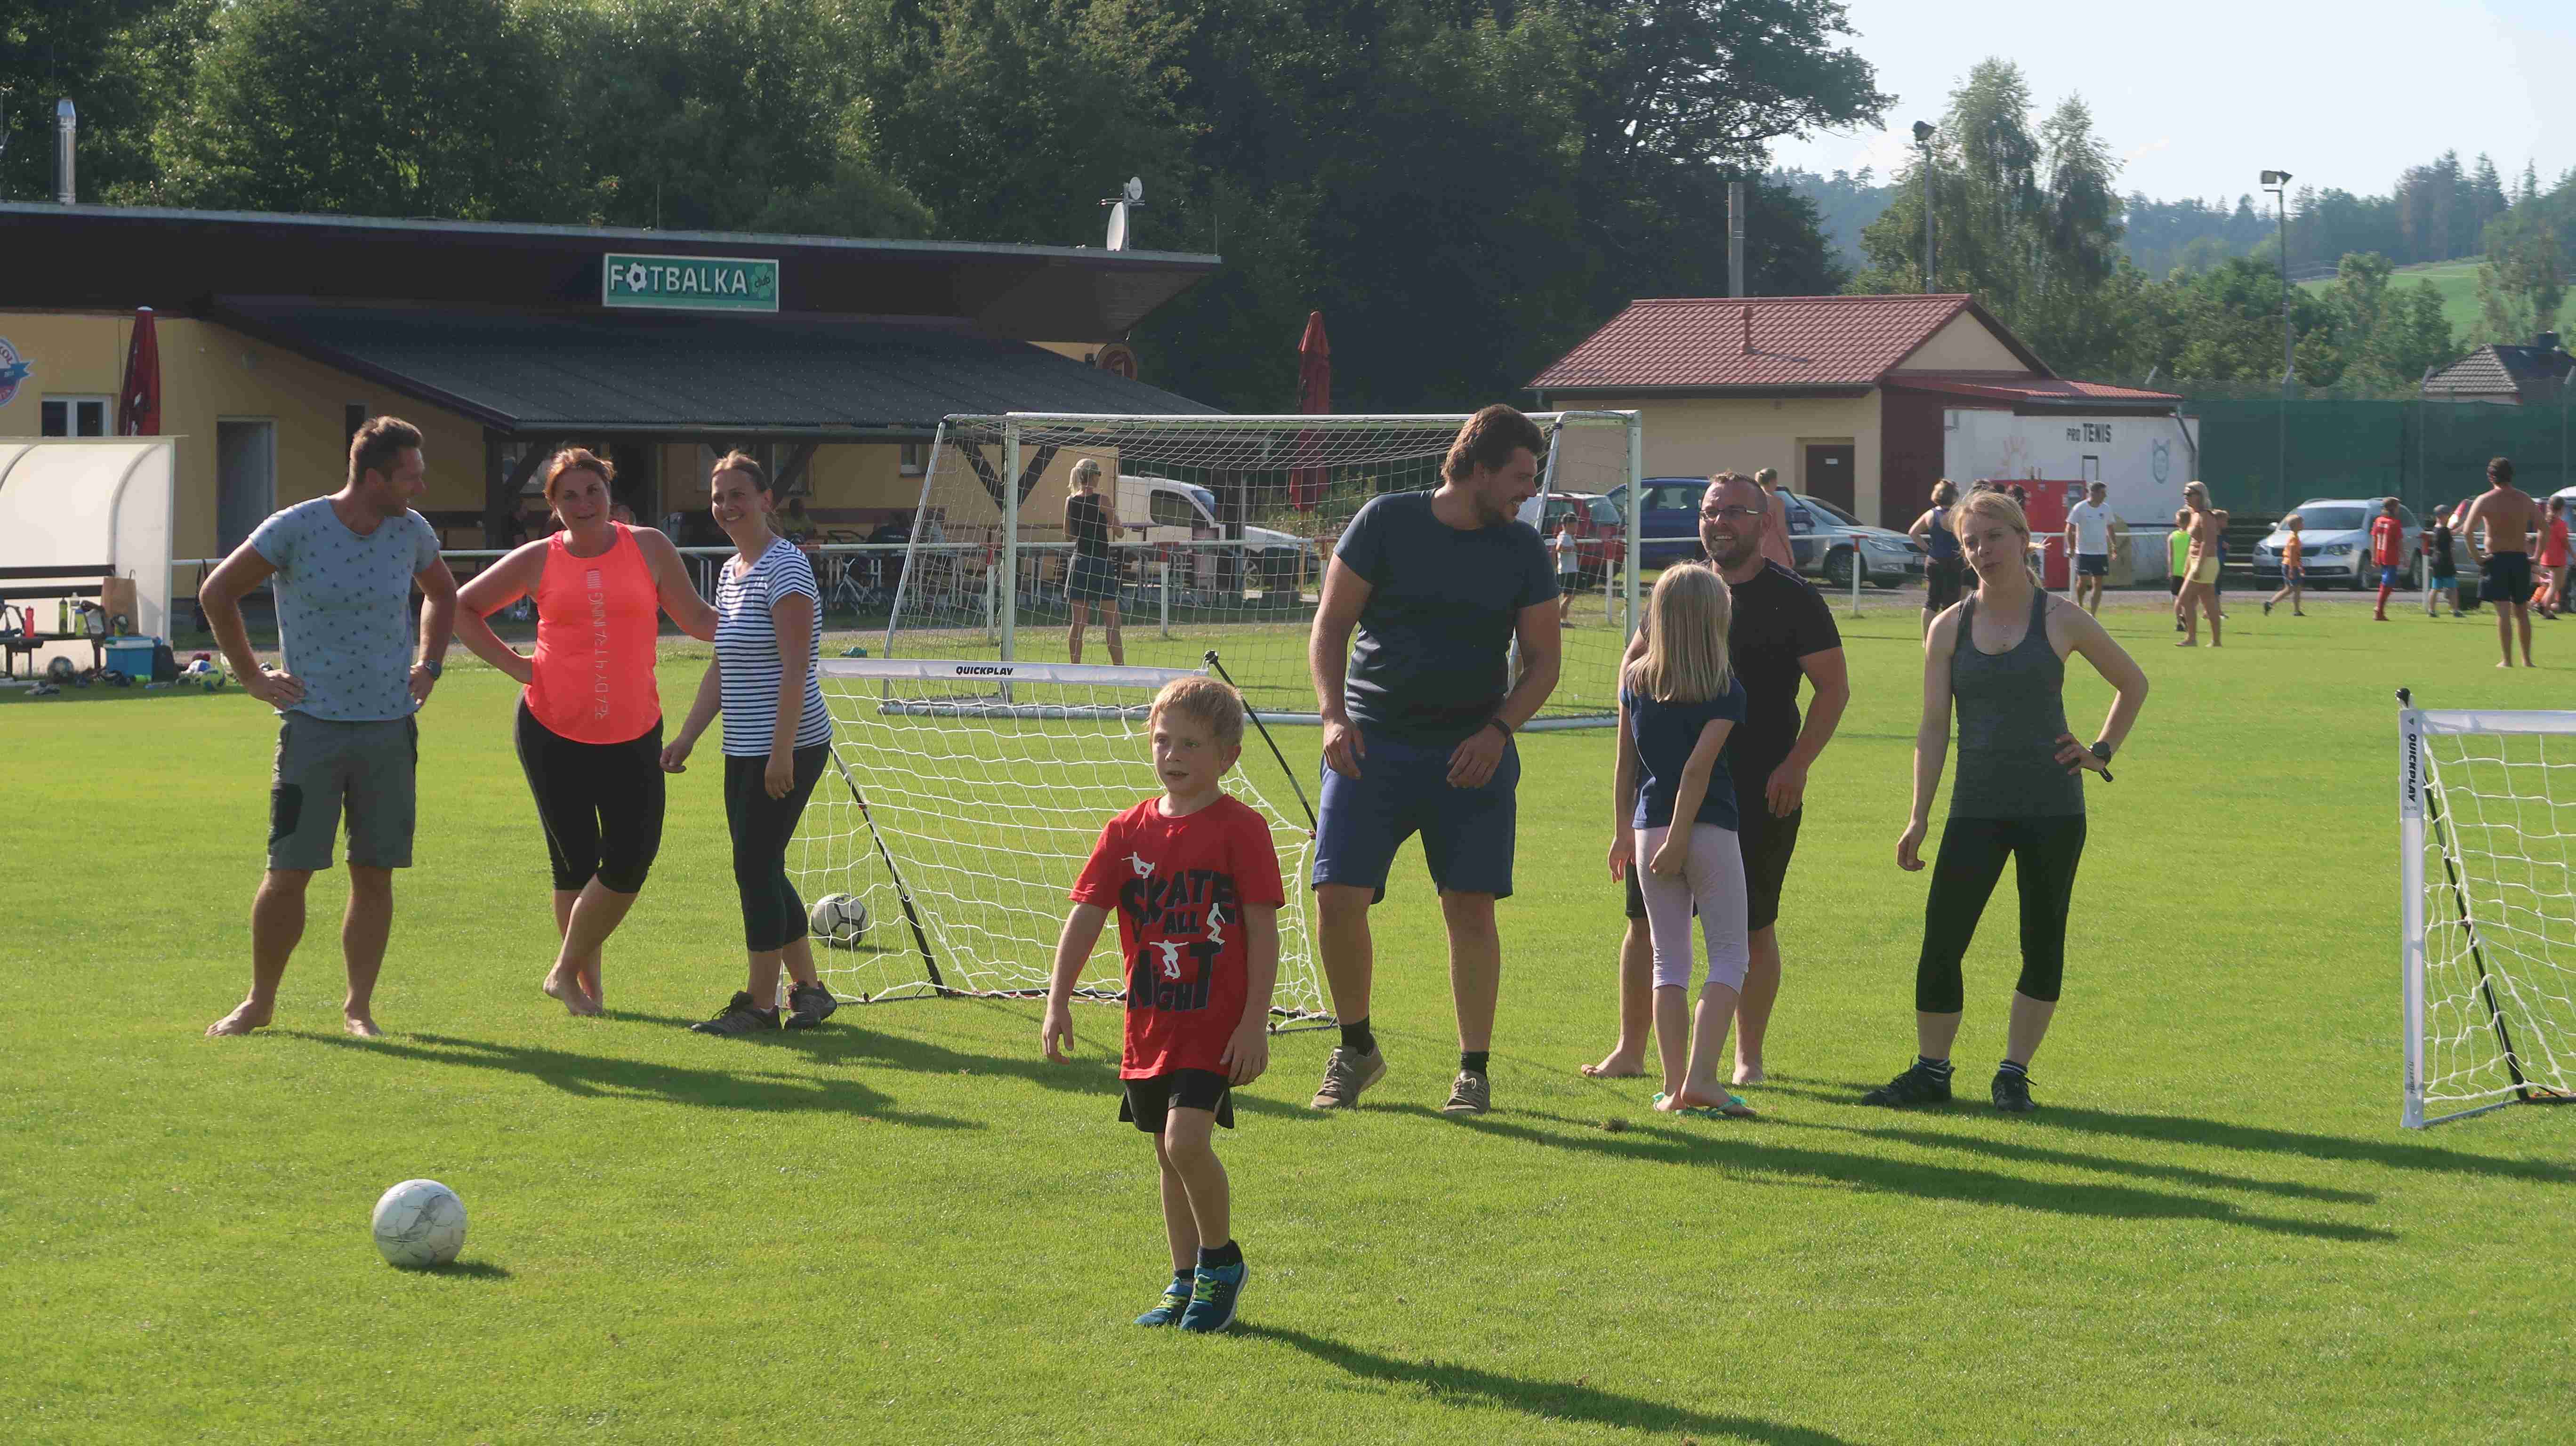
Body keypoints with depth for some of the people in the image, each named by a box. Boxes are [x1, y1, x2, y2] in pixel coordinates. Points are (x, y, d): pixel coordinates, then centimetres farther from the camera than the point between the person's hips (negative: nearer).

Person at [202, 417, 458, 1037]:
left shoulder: (412, 532, 4)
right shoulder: (295, 530, -9)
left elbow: (443, 594, 26)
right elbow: (217, 593, 0)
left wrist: (428, 666, 15)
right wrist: (252, 677, 0)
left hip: (391, 728, 3)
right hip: (313, 726, -3)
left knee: (375, 873, 3)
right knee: (288, 871, -2)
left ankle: (358, 1007, 11)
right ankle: (259, 1003, 12)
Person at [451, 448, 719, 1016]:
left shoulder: (648, 548, 3)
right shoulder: (539, 561, 2)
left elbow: (698, 619, 4)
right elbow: (462, 610, 11)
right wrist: (515, 665, 1)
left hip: (632, 735, 1)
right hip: (552, 733, -1)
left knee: (629, 866, -3)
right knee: (576, 864, 4)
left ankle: (566, 970, 16)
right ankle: (586, 983, 19)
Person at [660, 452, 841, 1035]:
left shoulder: (785, 566, -13)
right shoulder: (730, 570, 15)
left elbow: (795, 668, -19)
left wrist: (781, 751, -23)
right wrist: (687, 737, 19)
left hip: (787, 747, -9)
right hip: (744, 750, 9)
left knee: (756, 868, -6)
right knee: (761, 872, 11)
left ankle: (760, 1003, 2)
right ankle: (809, 988, 21)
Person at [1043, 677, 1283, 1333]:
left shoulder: (1240, 829, -7)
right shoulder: (1129, 831, 5)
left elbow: (1264, 932, -7)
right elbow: (1085, 916, 2)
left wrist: (1255, 1022, -11)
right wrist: (1058, 1001, -8)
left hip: (1215, 1025, -6)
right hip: (1149, 1026, 6)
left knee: (1186, 1140, -19)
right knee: (1168, 1155, 13)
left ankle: (1222, 1260, 1)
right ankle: (1187, 1282, 24)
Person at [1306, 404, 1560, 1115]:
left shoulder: (1523, 549, 5)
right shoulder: (1386, 522, -1)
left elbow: (1542, 663, 8)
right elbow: (1330, 626, 3)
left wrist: (1497, 731, -8)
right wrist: (1334, 716, -10)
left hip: (1472, 752, 1)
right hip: (1372, 743, -1)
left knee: (1470, 907, -5)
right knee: (1338, 896, -8)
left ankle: (1473, 1069, 7)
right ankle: (1357, 1048, 13)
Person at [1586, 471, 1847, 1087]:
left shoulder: (1794, 599, -3)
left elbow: (1834, 688, -4)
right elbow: (1635, 666, 17)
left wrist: (1796, 764, -13)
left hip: (1761, 793, -4)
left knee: (1753, 928, 1)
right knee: (1646, 921, 4)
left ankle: (1749, 1058, 13)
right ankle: (1631, 1050, 15)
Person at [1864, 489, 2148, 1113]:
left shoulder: (2061, 619, 1)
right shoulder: (1950, 628, 5)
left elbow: (2133, 685, 15)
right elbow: (1934, 726, 5)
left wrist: (2102, 751, 4)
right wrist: (1918, 818, 1)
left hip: (2053, 808, -1)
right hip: (1977, 809, 1)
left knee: (2042, 946, 3)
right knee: (1941, 942, -5)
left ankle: (2014, 1073, 14)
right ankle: (1930, 1070, 7)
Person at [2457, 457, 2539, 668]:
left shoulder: (2485, 500, -7)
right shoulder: (2525, 499, 5)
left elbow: (2468, 531, -16)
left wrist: (2475, 555, -6)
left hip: (2496, 558, -3)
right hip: (2520, 559, 3)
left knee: (2503, 612, -4)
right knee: (2522, 612, 14)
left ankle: (2507, 660, -7)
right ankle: (2527, 659, 18)